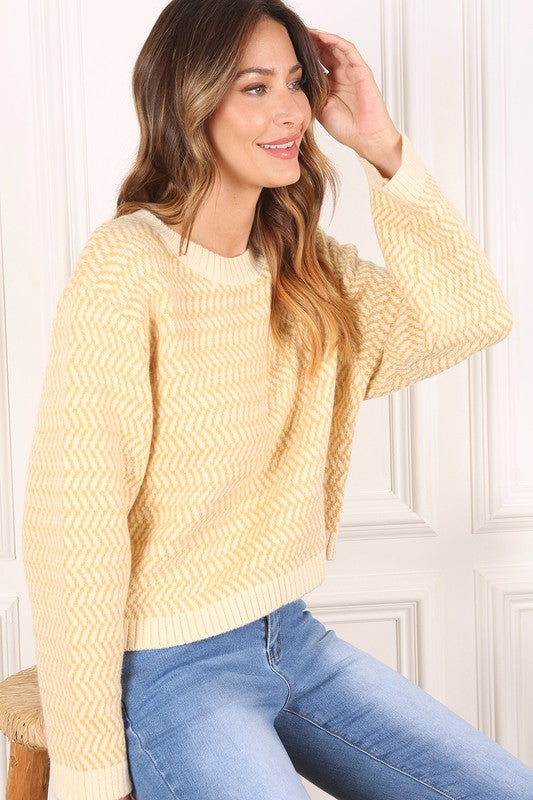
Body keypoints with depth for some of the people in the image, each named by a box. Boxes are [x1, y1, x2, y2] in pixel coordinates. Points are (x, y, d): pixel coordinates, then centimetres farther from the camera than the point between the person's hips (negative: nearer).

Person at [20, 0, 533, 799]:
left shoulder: (306, 267, 4)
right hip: (168, 667, -7)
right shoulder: (125, 270, -19)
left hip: (293, 637, 7)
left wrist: (383, 146, -9)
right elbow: (74, 529, -20)